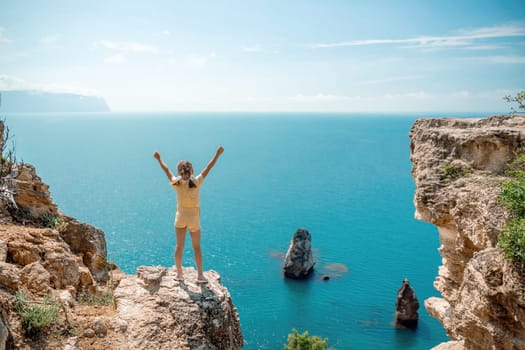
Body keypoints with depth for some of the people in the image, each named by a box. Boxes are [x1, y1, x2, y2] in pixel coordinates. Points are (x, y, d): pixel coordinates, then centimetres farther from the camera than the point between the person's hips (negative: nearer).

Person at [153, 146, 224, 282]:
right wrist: (217, 154, -1)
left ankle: (179, 273, 18)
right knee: (196, 247, 9)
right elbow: (208, 168, -9)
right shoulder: (196, 182, -15)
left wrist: (159, 159, 20)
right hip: (194, 218, -1)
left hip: (180, 216, 2)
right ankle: (200, 274, 14)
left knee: (179, 245, 11)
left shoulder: (177, 183, -10)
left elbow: (167, 170, 5)